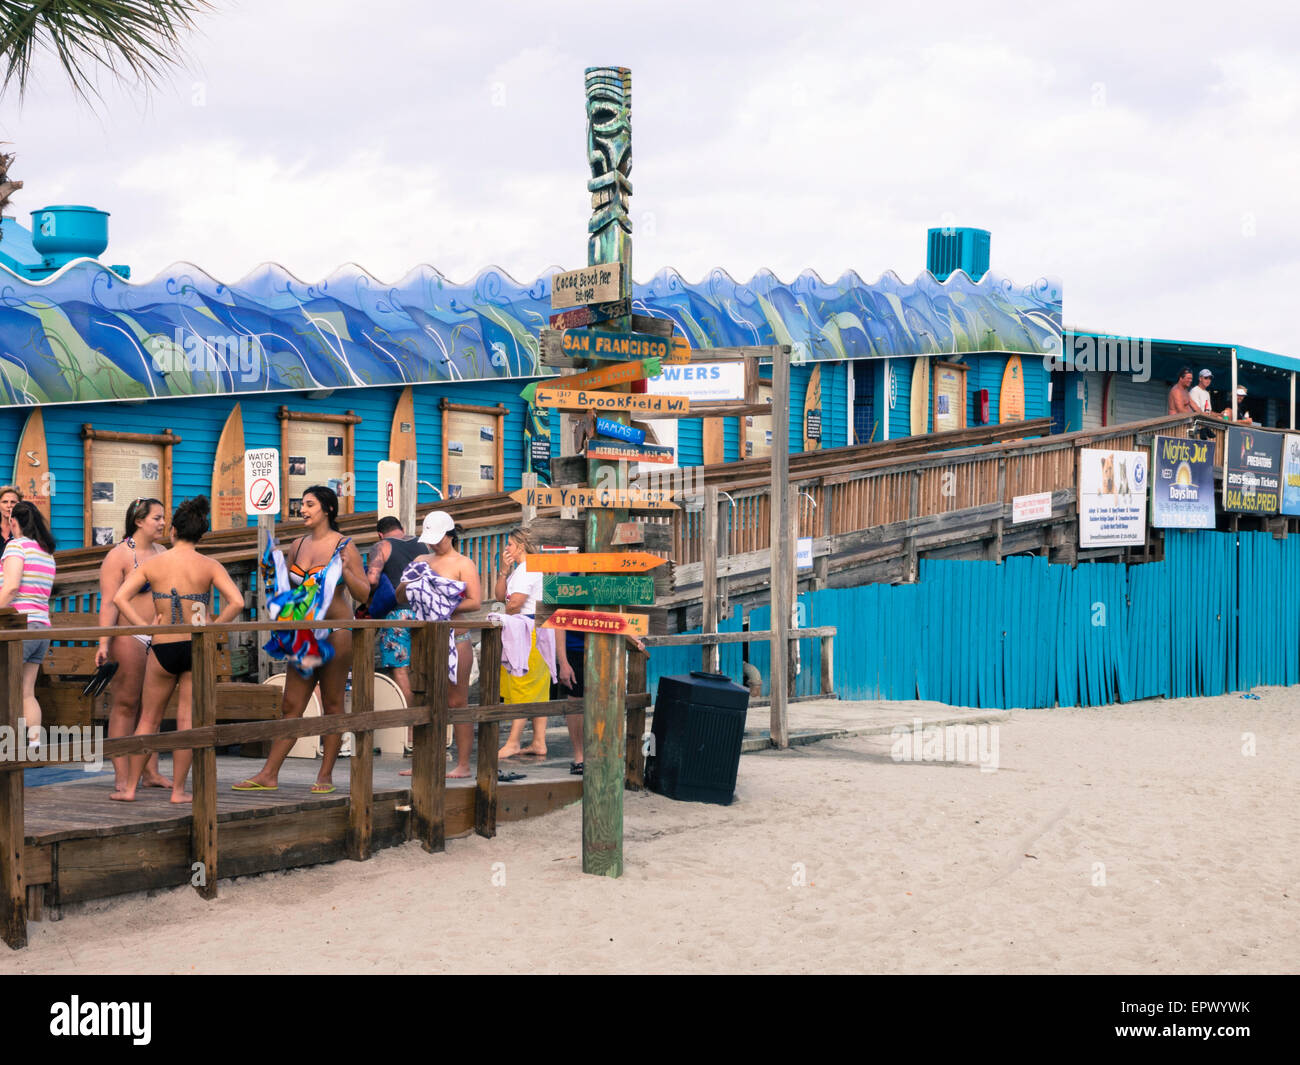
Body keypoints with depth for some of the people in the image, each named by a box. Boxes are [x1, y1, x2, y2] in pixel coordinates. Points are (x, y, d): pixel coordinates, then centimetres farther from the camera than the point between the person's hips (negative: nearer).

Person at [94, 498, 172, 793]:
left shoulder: (162, 553, 14)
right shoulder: (119, 556, -7)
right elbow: (109, 602, -13)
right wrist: (103, 643, -21)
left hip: (160, 638, 7)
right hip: (129, 637, -7)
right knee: (125, 704, -4)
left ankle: (151, 772, 11)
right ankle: (121, 776, -3)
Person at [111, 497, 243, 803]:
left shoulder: (151, 564, 0)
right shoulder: (209, 566, -4)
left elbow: (119, 598, -10)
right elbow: (237, 602, -16)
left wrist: (144, 627, -7)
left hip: (163, 649, 1)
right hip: (198, 649, -1)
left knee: (148, 719, 13)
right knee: (188, 718, 6)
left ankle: (129, 786, 16)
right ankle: (178, 789, 5)